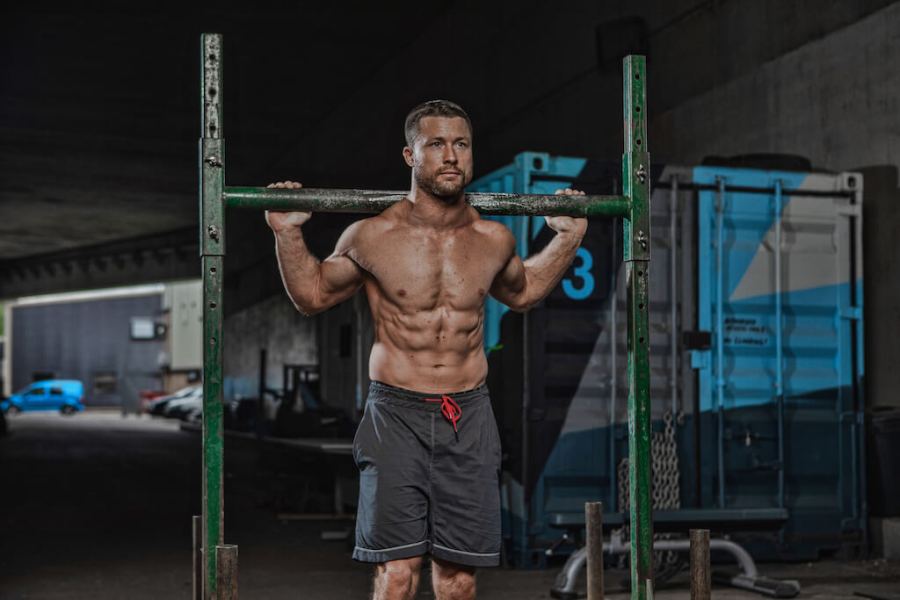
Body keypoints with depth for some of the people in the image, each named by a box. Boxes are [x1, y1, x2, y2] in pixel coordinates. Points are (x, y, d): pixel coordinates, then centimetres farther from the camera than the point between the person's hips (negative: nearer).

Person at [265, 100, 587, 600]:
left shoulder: (494, 240, 2)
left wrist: (569, 238, 18)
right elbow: (313, 296, 10)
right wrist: (288, 234, -3)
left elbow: (521, 292, 25)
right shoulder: (373, 236, -6)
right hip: (397, 414, -3)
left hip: (469, 415, 3)